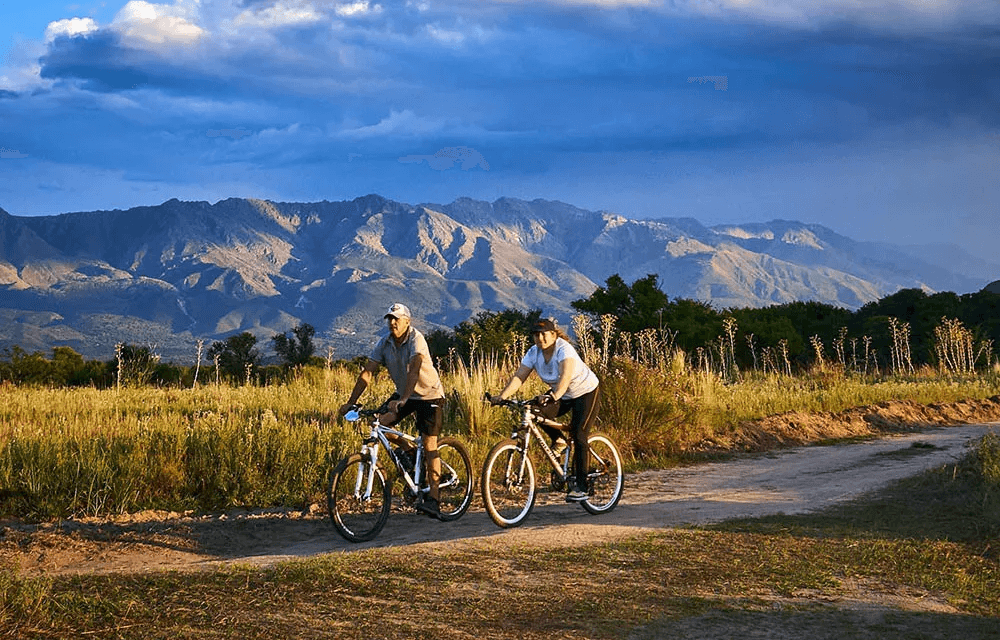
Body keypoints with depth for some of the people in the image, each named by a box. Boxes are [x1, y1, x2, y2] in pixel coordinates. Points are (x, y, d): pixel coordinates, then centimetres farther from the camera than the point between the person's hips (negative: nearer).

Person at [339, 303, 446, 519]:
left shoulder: (416, 339, -24)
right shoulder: (384, 343, -7)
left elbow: (414, 370, -38)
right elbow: (367, 372, -10)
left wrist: (403, 400, -51)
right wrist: (351, 402, -17)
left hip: (429, 395, -6)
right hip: (403, 394, 6)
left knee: (429, 444, -12)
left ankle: (433, 499, -14)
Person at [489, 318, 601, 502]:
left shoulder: (564, 349, -30)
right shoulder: (534, 353, -12)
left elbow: (566, 376, -46)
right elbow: (518, 377, -18)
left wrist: (554, 396, -63)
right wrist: (502, 396, -33)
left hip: (587, 392, -6)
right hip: (562, 395, 6)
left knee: (579, 436, -15)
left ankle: (580, 487, -11)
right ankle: (558, 441, 7)